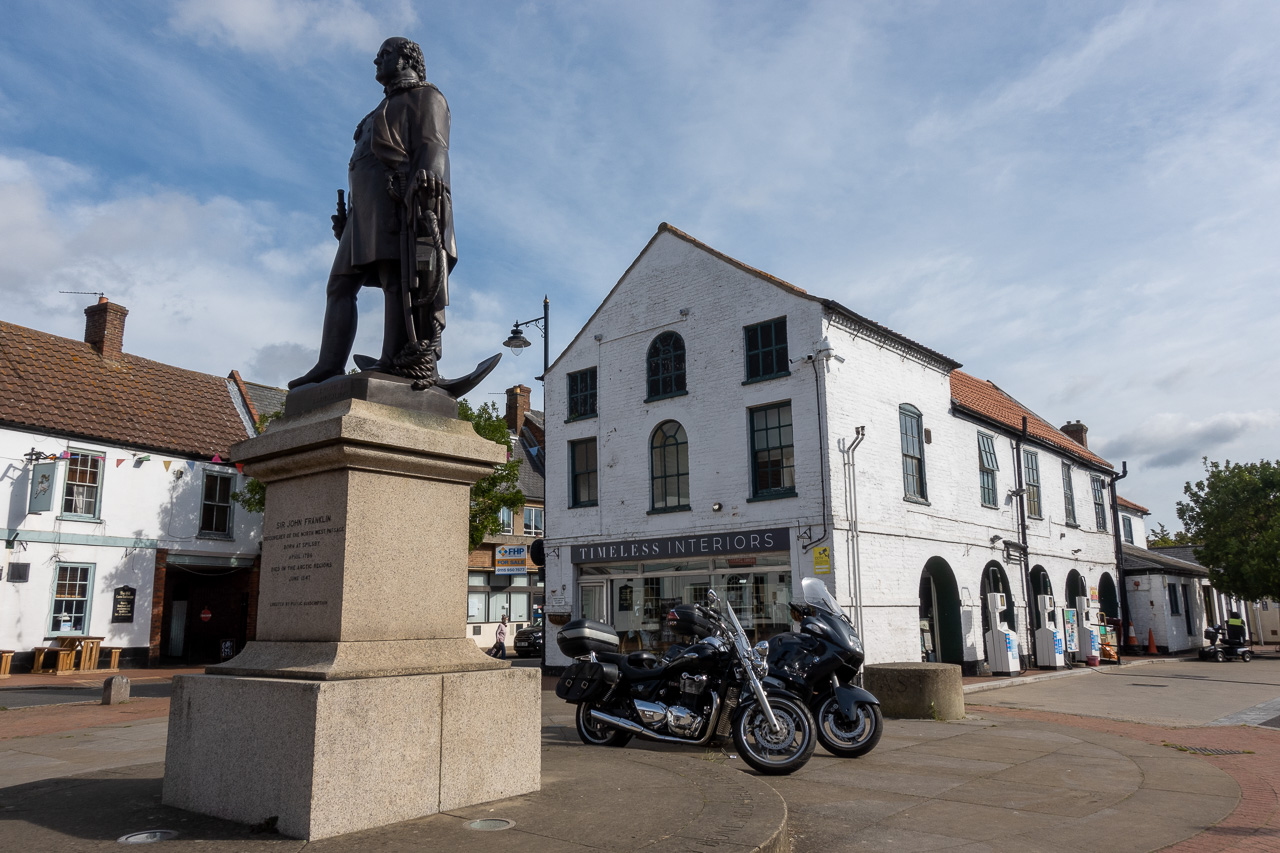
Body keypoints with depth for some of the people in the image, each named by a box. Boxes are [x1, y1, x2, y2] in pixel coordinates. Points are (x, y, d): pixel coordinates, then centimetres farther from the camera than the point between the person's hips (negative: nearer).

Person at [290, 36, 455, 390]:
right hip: (365, 208, 9)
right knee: (341, 283, 0)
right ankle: (330, 365, -5)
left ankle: (396, 360, -26)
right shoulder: (385, 110, 38)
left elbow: (433, 145, -6)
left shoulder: (426, 97, 12)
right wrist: (347, 215, 23)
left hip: (398, 198, -9)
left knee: (396, 280, -19)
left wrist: (425, 177, -27)